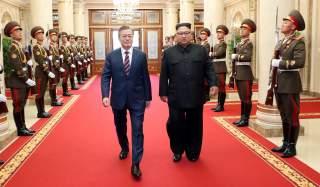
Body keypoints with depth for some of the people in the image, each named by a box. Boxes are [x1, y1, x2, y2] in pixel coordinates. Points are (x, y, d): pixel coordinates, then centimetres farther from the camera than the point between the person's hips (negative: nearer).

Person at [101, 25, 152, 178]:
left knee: (137, 130, -4)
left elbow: (145, 78, 3)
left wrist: (148, 97, 4)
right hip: (118, 99, 2)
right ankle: (124, 148, 46)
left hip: (137, 99, -1)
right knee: (120, 128, 19)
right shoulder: (111, 56, 0)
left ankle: (135, 164, 1)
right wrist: (105, 95, -17)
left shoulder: (141, 56, 0)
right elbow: (105, 77, -3)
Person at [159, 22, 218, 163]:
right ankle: (177, 151, 22)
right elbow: (164, 75, 6)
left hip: (196, 97, 1)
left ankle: (193, 152, 25)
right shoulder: (168, 53, 7)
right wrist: (163, 93, 3)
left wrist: (213, 84, -9)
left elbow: (209, 68, 4)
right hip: (176, 97, 0)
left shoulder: (201, 50, 8)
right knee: (174, 124, 1)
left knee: (194, 126, 9)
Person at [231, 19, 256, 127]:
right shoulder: (239, 44, 16)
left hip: (245, 74, -8)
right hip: (238, 74, 8)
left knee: (246, 98, -1)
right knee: (242, 97, 13)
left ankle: (246, 119, 6)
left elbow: (248, 57, -25)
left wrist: (235, 56, -14)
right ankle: (242, 118, 21)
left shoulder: (249, 43, -8)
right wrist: (234, 73, 14)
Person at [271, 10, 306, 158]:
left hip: (291, 84, -8)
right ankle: (285, 144, 26)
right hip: (279, 84, 8)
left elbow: (300, 62, -24)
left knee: (292, 116, 2)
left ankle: (292, 147, 12)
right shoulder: (281, 42, 14)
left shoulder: (298, 42, -9)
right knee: (284, 116, 15)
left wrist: (280, 63, -19)